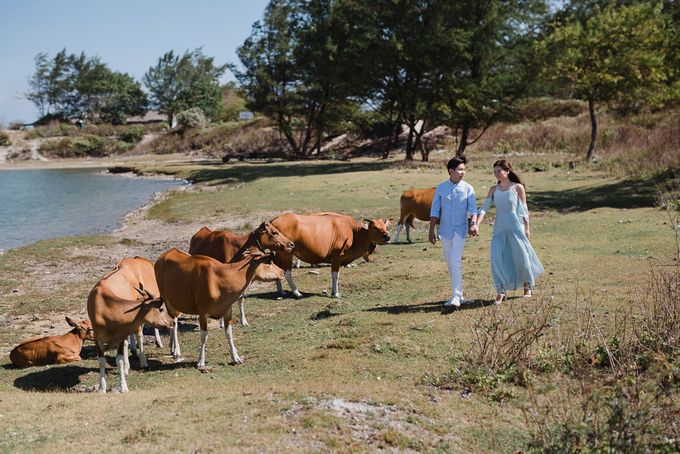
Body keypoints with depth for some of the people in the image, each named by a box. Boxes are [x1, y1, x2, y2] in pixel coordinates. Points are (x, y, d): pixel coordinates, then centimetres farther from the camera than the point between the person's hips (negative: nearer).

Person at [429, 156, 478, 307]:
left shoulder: (467, 188, -3)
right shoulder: (440, 188, 2)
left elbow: (473, 209, -8)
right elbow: (434, 211, 5)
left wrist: (474, 224, -27)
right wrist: (431, 231, 2)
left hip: (460, 230, -3)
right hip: (445, 231, 3)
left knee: (455, 262, -14)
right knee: (450, 263, 10)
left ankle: (456, 297, -14)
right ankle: (458, 294, 22)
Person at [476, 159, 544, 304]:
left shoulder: (518, 188, -2)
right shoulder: (493, 190, 7)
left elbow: (523, 210, 0)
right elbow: (484, 208, -1)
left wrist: (527, 229, -2)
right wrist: (477, 224, -15)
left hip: (515, 227, -3)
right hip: (499, 228, 3)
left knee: (521, 257, 4)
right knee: (497, 258, -9)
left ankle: (527, 285, 29)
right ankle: (501, 291, -2)